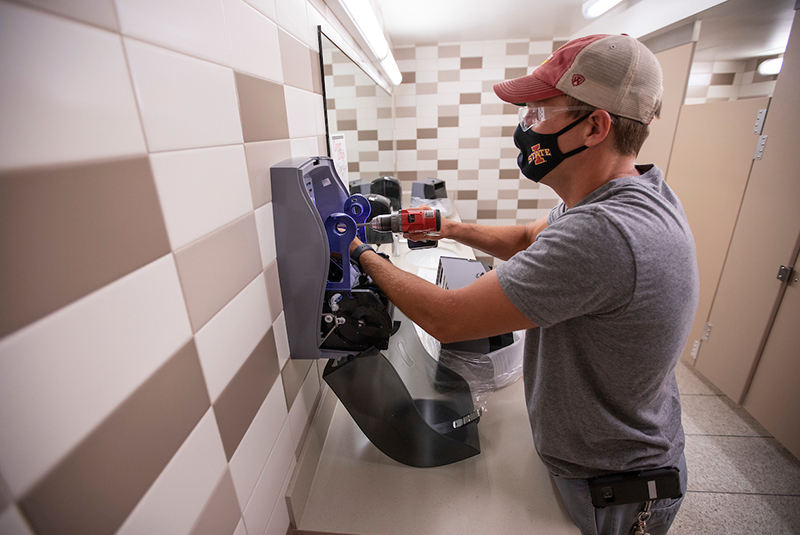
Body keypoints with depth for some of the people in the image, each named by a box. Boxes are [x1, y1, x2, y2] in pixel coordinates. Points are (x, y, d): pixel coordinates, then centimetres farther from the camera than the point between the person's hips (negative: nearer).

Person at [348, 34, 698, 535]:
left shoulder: (602, 233, -41)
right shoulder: (634, 190, -7)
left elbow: (446, 319, -35)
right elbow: (528, 239, 6)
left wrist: (364, 256, -20)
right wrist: (453, 227, -2)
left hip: (610, 493, -7)